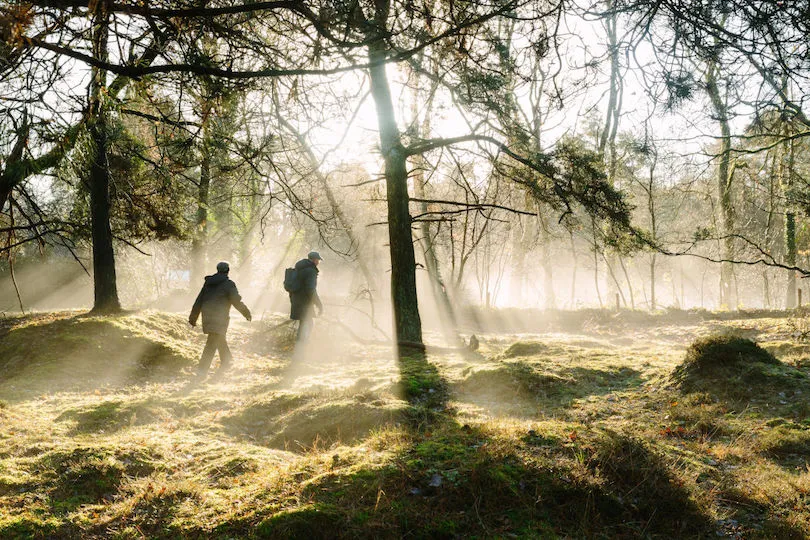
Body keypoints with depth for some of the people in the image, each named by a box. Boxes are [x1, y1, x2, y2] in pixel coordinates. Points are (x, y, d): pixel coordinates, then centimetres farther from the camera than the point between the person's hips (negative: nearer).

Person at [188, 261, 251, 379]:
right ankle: (201, 371, -12)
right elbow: (236, 301, -9)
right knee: (212, 345, -7)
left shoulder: (208, 283, 10)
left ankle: (226, 362, 41)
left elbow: (199, 300, 12)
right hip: (219, 318, -7)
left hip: (207, 316, 7)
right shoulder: (228, 284, -9)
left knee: (220, 339, 25)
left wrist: (193, 317, 18)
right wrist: (247, 313, 4)